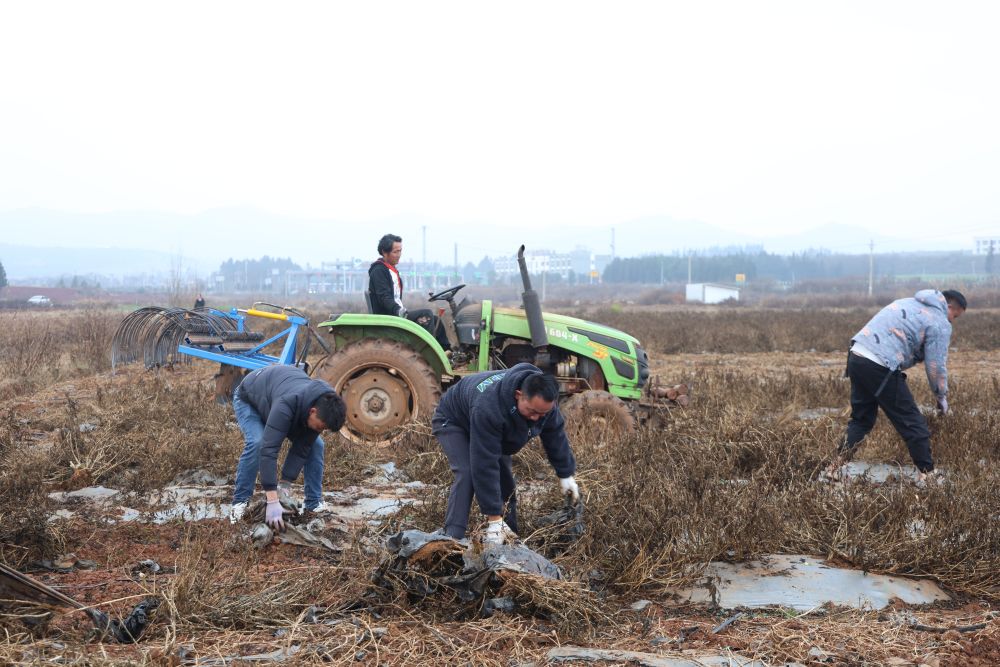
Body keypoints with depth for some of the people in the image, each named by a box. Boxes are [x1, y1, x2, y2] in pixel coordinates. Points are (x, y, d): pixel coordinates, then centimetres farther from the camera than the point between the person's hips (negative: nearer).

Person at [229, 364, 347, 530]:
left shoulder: (323, 406, -27)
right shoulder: (286, 405, -47)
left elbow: (301, 448, -19)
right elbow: (269, 450, -49)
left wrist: (285, 484, -24)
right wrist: (272, 501, -52)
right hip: (249, 398, -5)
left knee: (315, 445, -9)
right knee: (256, 443, -31)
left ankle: (314, 504, 2)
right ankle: (240, 503, -15)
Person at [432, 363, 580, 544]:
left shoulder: (543, 399, -26)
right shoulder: (488, 407, -47)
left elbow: (556, 436, -6)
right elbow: (485, 464, -44)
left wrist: (566, 474, 1)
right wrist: (494, 518, -42)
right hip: (452, 422, -7)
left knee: (504, 476, -2)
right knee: (467, 473, -27)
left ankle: (509, 537, 9)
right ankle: (452, 540, -30)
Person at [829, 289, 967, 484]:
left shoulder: (907, 303, 25)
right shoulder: (940, 323, 1)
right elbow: (936, 366, -2)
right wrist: (942, 397, 13)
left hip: (856, 356, 8)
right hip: (880, 368, -8)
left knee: (861, 418, 21)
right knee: (913, 424, 5)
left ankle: (836, 466, 17)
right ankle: (926, 475, 11)